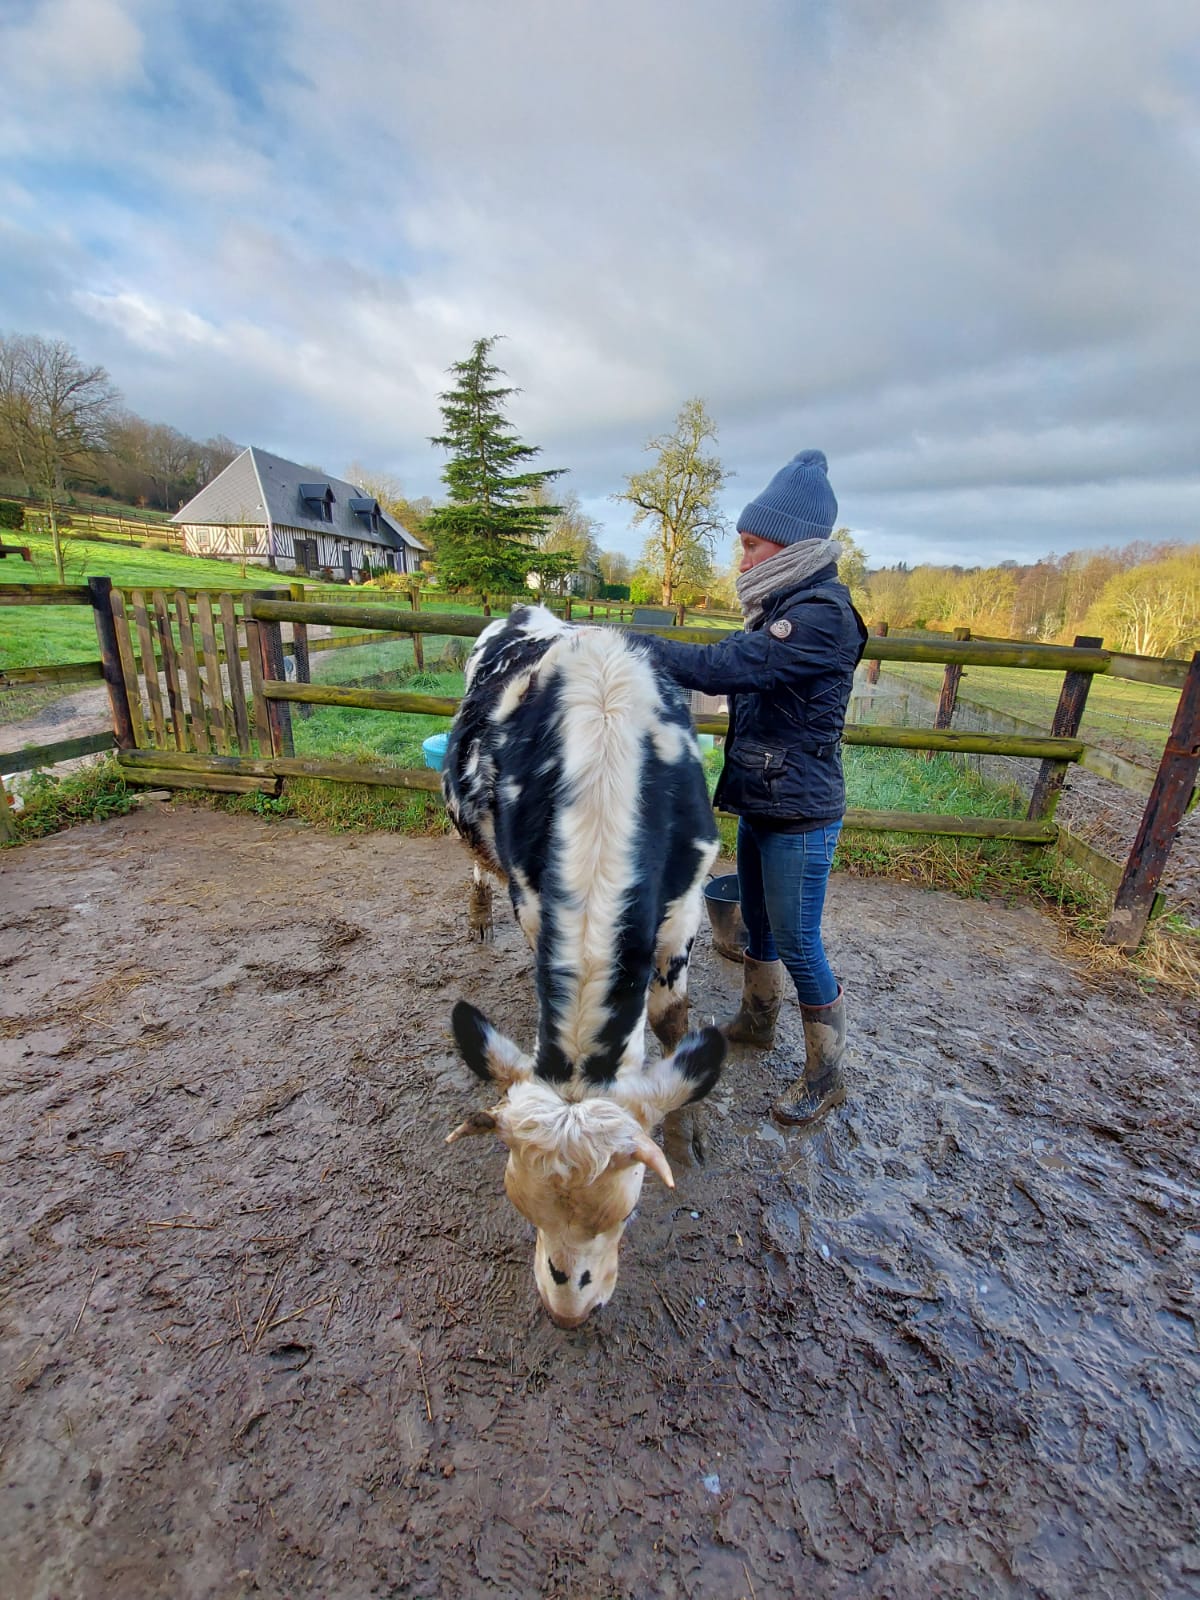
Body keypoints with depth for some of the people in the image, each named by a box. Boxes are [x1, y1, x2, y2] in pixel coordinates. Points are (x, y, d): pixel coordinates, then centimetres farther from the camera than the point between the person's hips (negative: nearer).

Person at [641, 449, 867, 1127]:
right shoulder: (783, 610, 10)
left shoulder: (823, 616, -21)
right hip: (760, 804, 9)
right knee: (757, 921, 22)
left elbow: (723, 666, -30)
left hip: (800, 816, -9)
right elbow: (739, 673, 14)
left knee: (797, 943, 3)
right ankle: (758, 1019, 45)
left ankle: (827, 1073, 25)